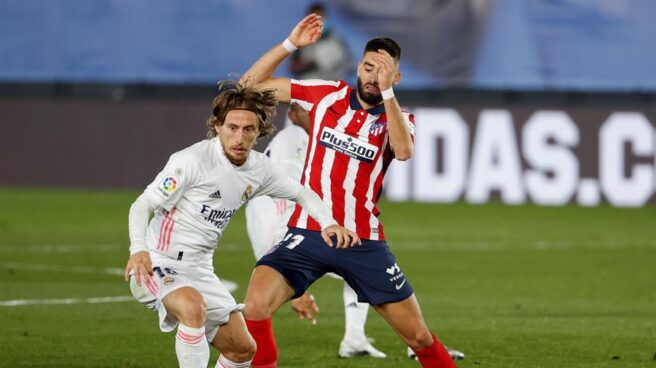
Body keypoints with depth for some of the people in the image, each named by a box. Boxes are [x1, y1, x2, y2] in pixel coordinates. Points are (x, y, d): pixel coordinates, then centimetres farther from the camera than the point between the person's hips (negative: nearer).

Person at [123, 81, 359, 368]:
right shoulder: (192, 161, -19)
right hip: (159, 266, -8)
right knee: (194, 308, -38)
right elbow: (142, 205, -18)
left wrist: (328, 223, -1)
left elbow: (300, 193, 18)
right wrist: (138, 249, -36)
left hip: (199, 272, 8)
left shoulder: (259, 168, 2)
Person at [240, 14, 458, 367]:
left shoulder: (398, 119, 1)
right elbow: (251, 85, 5)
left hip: (363, 243, 0)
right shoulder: (326, 94, 3)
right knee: (255, 306, -24)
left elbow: (403, 150, -24)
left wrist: (386, 92, -28)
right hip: (308, 233, 0)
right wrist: (290, 44, -5)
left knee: (418, 336, 3)